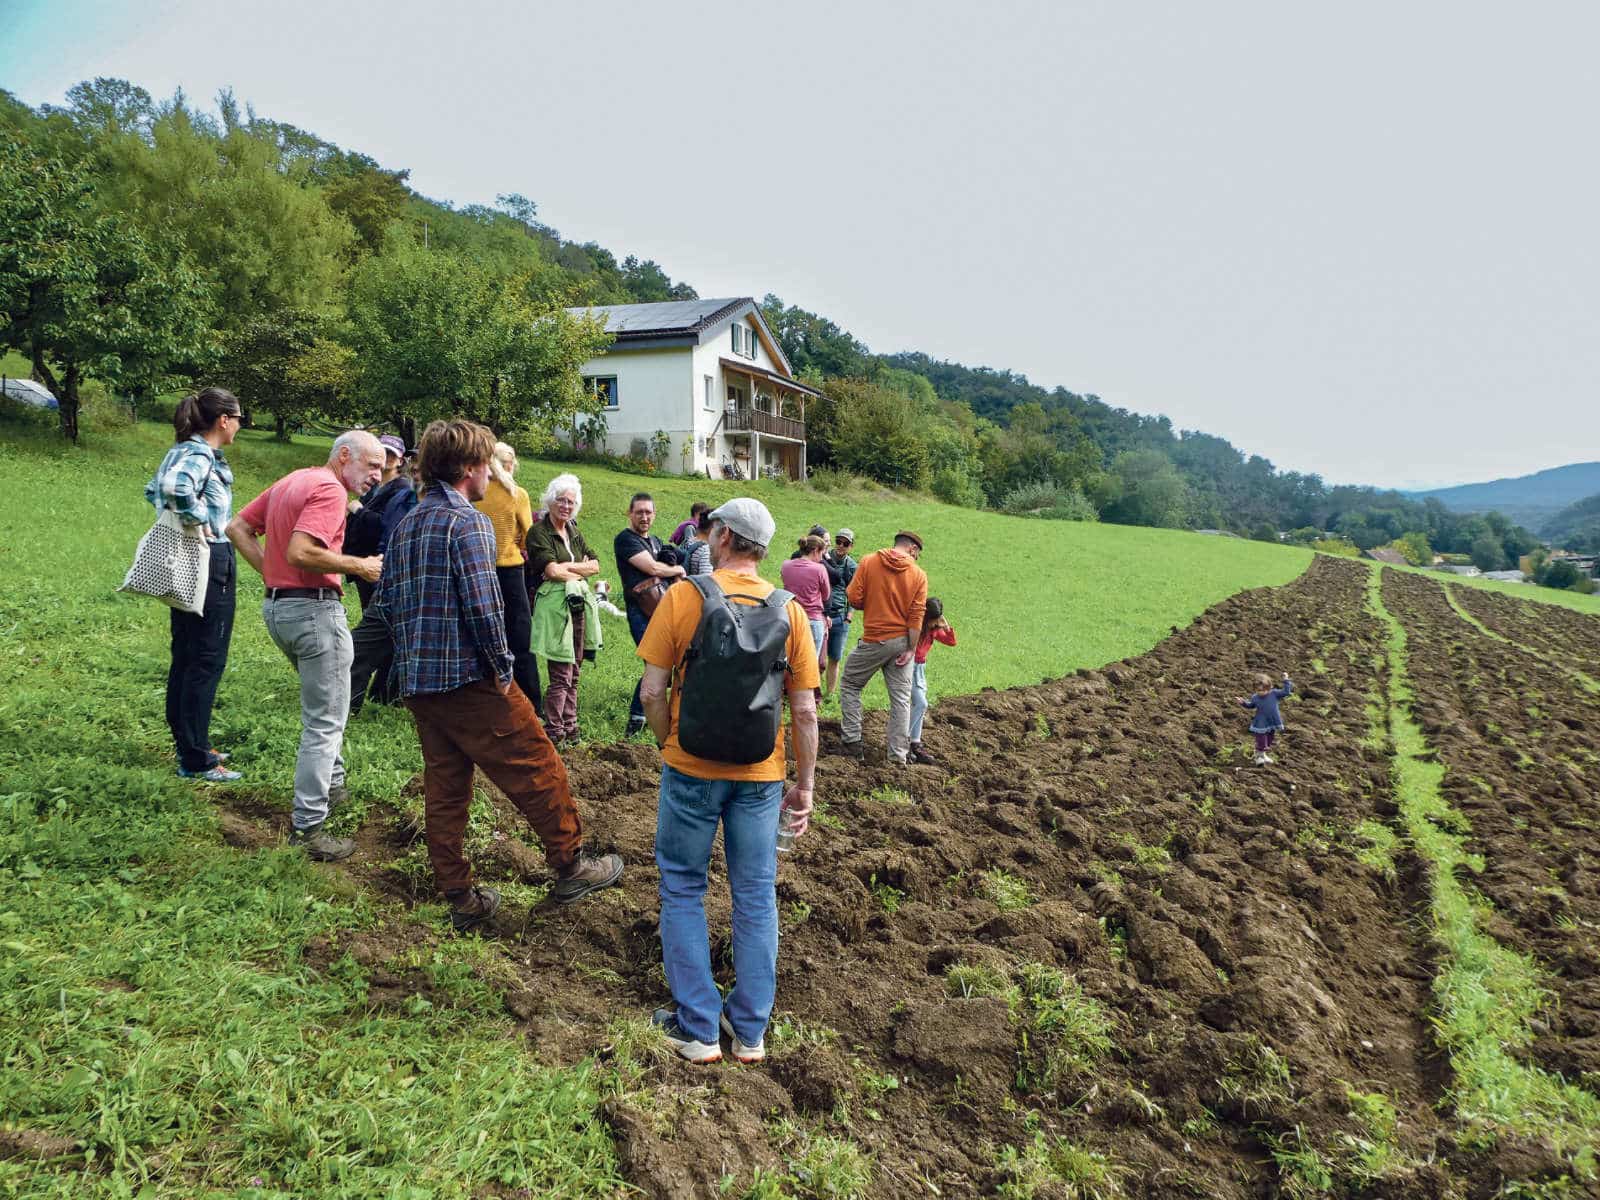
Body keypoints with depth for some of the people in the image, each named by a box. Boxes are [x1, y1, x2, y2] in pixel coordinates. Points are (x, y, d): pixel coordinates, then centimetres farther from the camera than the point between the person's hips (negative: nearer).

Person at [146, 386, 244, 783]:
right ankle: (196, 761, 0)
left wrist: (180, 521, 16)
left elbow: (154, 490, 26)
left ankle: (189, 744, 28)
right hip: (211, 561, -10)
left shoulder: (182, 451, 13)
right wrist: (199, 522, -22)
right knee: (207, 661, -5)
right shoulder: (200, 455, -17)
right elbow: (176, 487, -37)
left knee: (186, 656, 16)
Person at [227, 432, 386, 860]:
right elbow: (300, 552, -27)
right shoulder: (329, 489, -15)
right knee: (325, 722, -3)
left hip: (277, 605, 10)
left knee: (324, 701, 28)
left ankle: (332, 785, 38)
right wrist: (357, 565, -16)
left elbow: (238, 527, 17)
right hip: (314, 609, -10)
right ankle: (308, 828, 0)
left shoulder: (291, 481, 15)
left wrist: (271, 571, 10)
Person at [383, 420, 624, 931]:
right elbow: (482, 605, -22)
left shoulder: (406, 525, 12)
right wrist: (502, 668, -11)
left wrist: (413, 656, 19)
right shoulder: (467, 522, -14)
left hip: (416, 680, 9)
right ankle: (570, 868, 16)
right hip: (468, 678, -9)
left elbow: (389, 598, 16)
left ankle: (461, 899, 20)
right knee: (538, 770, 5)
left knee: (444, 788, 13)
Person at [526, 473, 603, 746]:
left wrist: (568, 567, -5)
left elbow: (595, 565, 10)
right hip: (554, 603, -7)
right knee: (561, 674, -9)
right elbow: (551, 570, -14)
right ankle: (554, 733, -2)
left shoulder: (574, 532, 18)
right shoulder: (539, 532, -3)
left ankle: (569, 728, 17)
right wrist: (581, 572, -1)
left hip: (578, 603, 7)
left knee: (573, 671, 10)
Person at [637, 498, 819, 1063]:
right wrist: (804, 784, 6)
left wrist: (669, 744, 8)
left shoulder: (682, 596, -10)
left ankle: (698, 1028, 20)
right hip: (760, 775, 2)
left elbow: (653, 691, -10)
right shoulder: (789, 610, -4)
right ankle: (750, 1030, 25)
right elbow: (804, 710, -3)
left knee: (683, 891, 15)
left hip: (691, 768, -2)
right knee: (756, 898, 15)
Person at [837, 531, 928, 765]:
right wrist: (910, 649, -6)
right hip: (902, 642, 2)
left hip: (874, 640, -2)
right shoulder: (919, 575, -2)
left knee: (850, 686, 16)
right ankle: (898, 755, 10)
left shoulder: (868, 562, -5)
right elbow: (916, 615, -7)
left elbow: (854, 598, -7)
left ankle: (851, 742, 12)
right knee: (901, 698, 8)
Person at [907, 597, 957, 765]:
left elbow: (952, 642, 9)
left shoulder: (934, 629, 6)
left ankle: (916, 746, 13)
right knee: (920, 704, -14)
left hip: (920, 668, 8)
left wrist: (946, 627, -4)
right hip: (909, 666, -8)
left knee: (919, 705, 7)